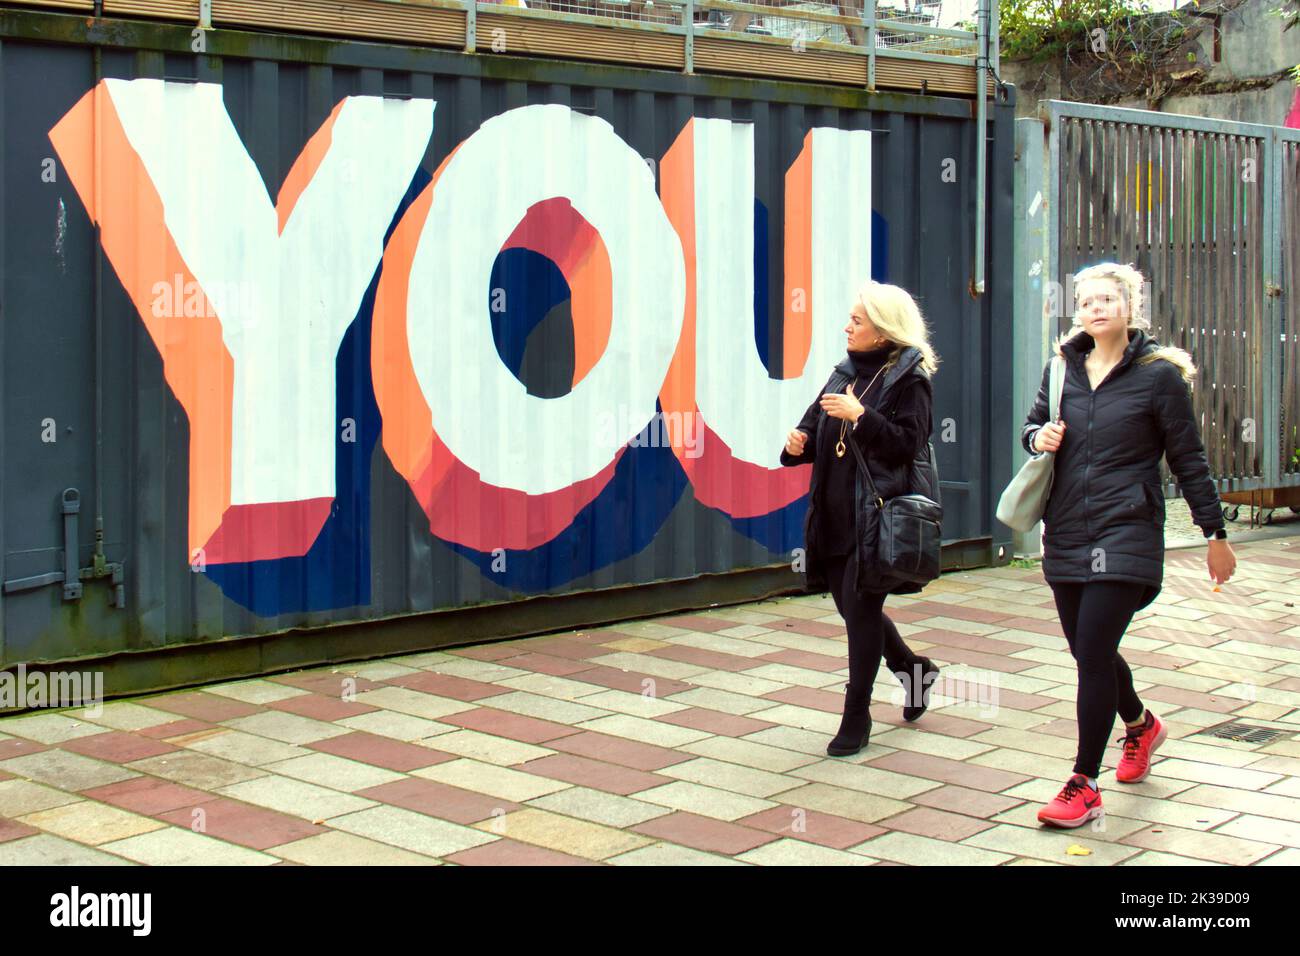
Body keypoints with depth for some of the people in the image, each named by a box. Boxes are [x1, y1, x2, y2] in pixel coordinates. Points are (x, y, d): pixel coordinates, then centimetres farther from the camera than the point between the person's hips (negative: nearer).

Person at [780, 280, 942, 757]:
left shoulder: (908, 381, -8)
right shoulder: (846, 373, 13)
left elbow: (908, 444, -17)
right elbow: (816, 427, 15)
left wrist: (861, 416, -24)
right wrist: (798, 443, -6)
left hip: (877, 516, -8)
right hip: (835, 515, 8)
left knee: (861, 608, -2)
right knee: (850, 606, 16)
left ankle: (856, 719, 10)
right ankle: (914, 671, 40)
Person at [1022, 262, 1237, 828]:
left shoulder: (1159, 373, -4)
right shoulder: (1063, 367, 9)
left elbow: (1188, 459, 0)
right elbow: (1033, 425, 22)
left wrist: (1215, 534, 2)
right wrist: (1039, 437, -3)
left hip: (1127, 532, -5)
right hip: (1066, 533, 5)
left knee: (1093, 653, -13)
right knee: (1087, 650, 14)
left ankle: (1084, 786, -6)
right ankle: (1141, 724, 44)